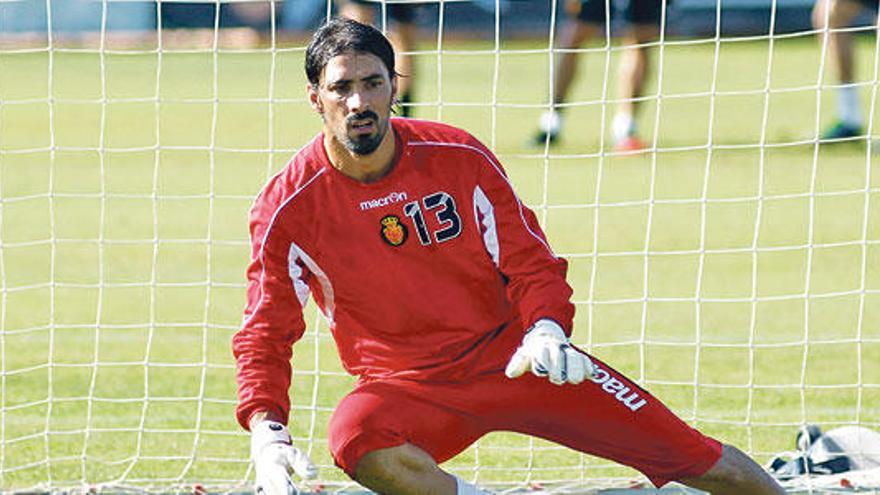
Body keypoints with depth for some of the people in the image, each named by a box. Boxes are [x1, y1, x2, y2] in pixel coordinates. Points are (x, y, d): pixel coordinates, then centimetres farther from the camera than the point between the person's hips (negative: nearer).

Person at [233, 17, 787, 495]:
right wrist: (267, 434, -25)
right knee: (355, 436, -38)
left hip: (508, 355, 1)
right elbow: (265, 333, -8)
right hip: (407, 388, -1)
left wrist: (546, 329, -20)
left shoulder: (460, 159, -7)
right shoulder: (287, 208, -11)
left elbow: (531, 262, 2)